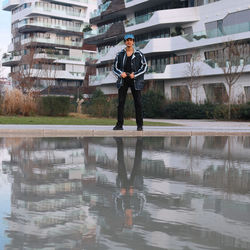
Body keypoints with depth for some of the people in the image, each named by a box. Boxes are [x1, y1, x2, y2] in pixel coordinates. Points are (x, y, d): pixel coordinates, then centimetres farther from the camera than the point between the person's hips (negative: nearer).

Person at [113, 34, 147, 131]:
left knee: (138, 102, -4)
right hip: (123, 80, 1)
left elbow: (144, 67, -1)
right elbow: (115, 68, 8)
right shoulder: (120, 54, 6)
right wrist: (121, 73, -14)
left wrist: (135, 74, -15)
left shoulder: (139, 54, 2)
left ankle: (139, 125, 3)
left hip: (135, 80, -1)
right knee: (120, 102, -5)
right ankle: (119, 125, -2)